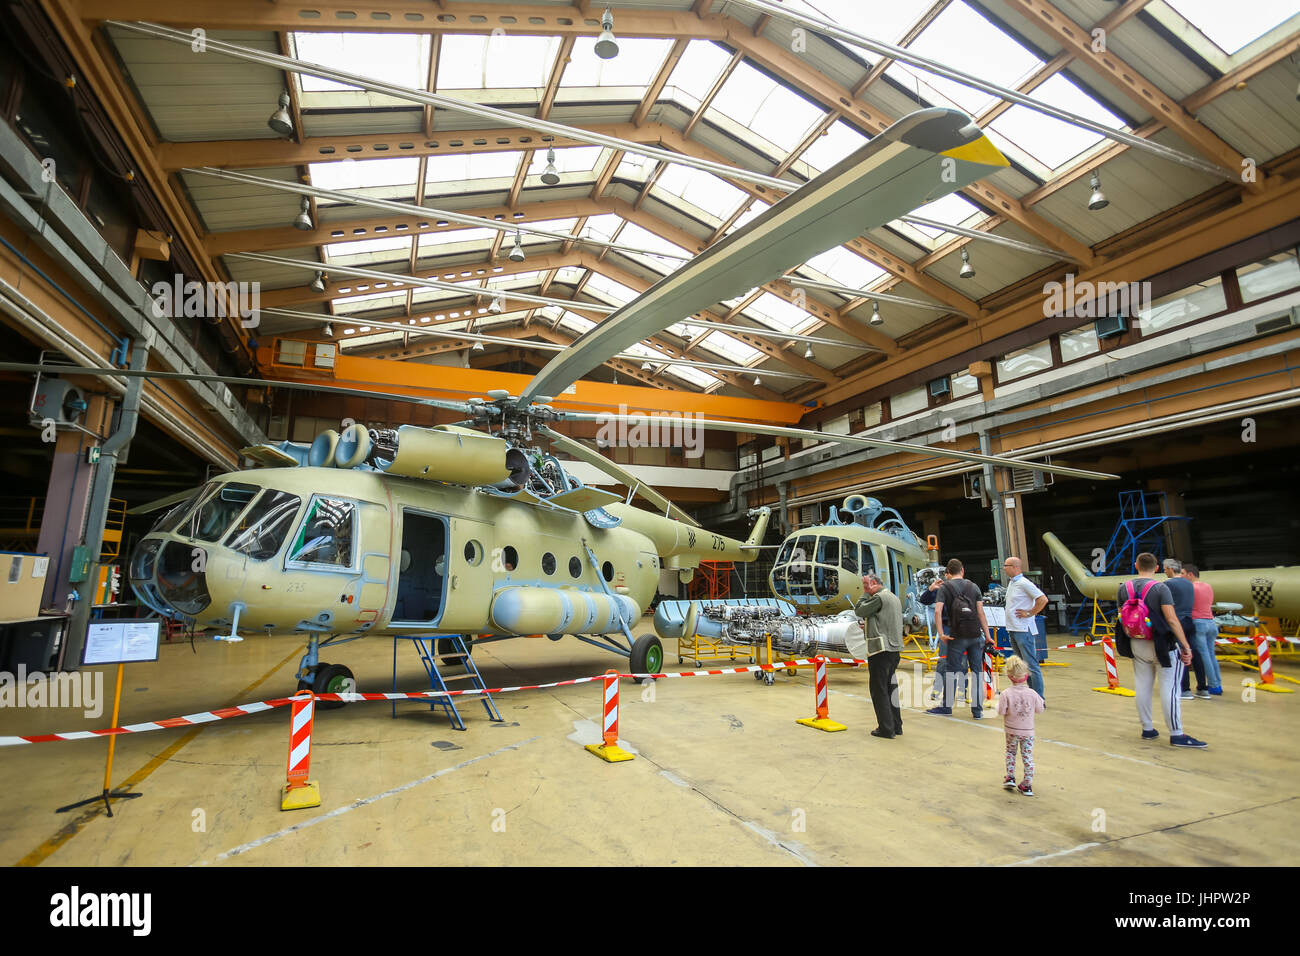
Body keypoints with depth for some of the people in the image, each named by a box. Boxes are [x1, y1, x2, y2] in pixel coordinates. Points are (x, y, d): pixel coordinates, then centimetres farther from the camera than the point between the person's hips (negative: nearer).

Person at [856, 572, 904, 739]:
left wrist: (867, 594, -4)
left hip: (880, 650, -9)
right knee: (890, 688, 16)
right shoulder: (894, 597, 15)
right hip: (895, 649, 9)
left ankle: (886, 729, 1)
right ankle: (896, 726, 23)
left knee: (879, 689, -2)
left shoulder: (879, 597, -15)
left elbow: (859, 611, -10)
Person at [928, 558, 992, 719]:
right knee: (977, 671, 9)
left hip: (957, 636, -2)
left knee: (951, 671, 5)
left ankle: (947, 706, 12)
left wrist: (941, 633, -9)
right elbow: (981, 612, 1)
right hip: (975, 635, 2)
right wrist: (987, 635, 4)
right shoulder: (973, 587, 7)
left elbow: (938, 611, -11)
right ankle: (977, 709, 13)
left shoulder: (945, 587, 0)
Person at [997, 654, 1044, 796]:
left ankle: (1010, 778, 21)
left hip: (1011, 730, -1)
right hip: (1028, 731, 1)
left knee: (1010, 753, 21)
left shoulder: (1006, 694, -20)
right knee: (1028, 756, 9)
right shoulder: (1032, 693, -15)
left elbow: (1001, 711, -16)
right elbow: (1040, 709, -2)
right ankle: (1027, 785, 13)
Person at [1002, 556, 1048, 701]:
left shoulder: (1024, 583, -13)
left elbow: (1043, 599, -19)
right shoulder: (1011, 582, 15)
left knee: (1031, 664, -5)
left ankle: (1039, 698, 1)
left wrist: (1029, 614, -14)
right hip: (1012, 629, 10)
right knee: (1022, 664, 14)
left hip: (1024, 630, -10)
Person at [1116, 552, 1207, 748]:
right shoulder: (1160, 587, -12)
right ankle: (1177, 734, 4)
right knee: (1169, 688, 0)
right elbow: (1171, 619, -18)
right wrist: (1186, 647, -14)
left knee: (1143, 687, 11)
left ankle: (1147, 729, 20)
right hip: (1162, 645, -4)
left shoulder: (1124, 588, 3)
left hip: (1137, 644, 5)